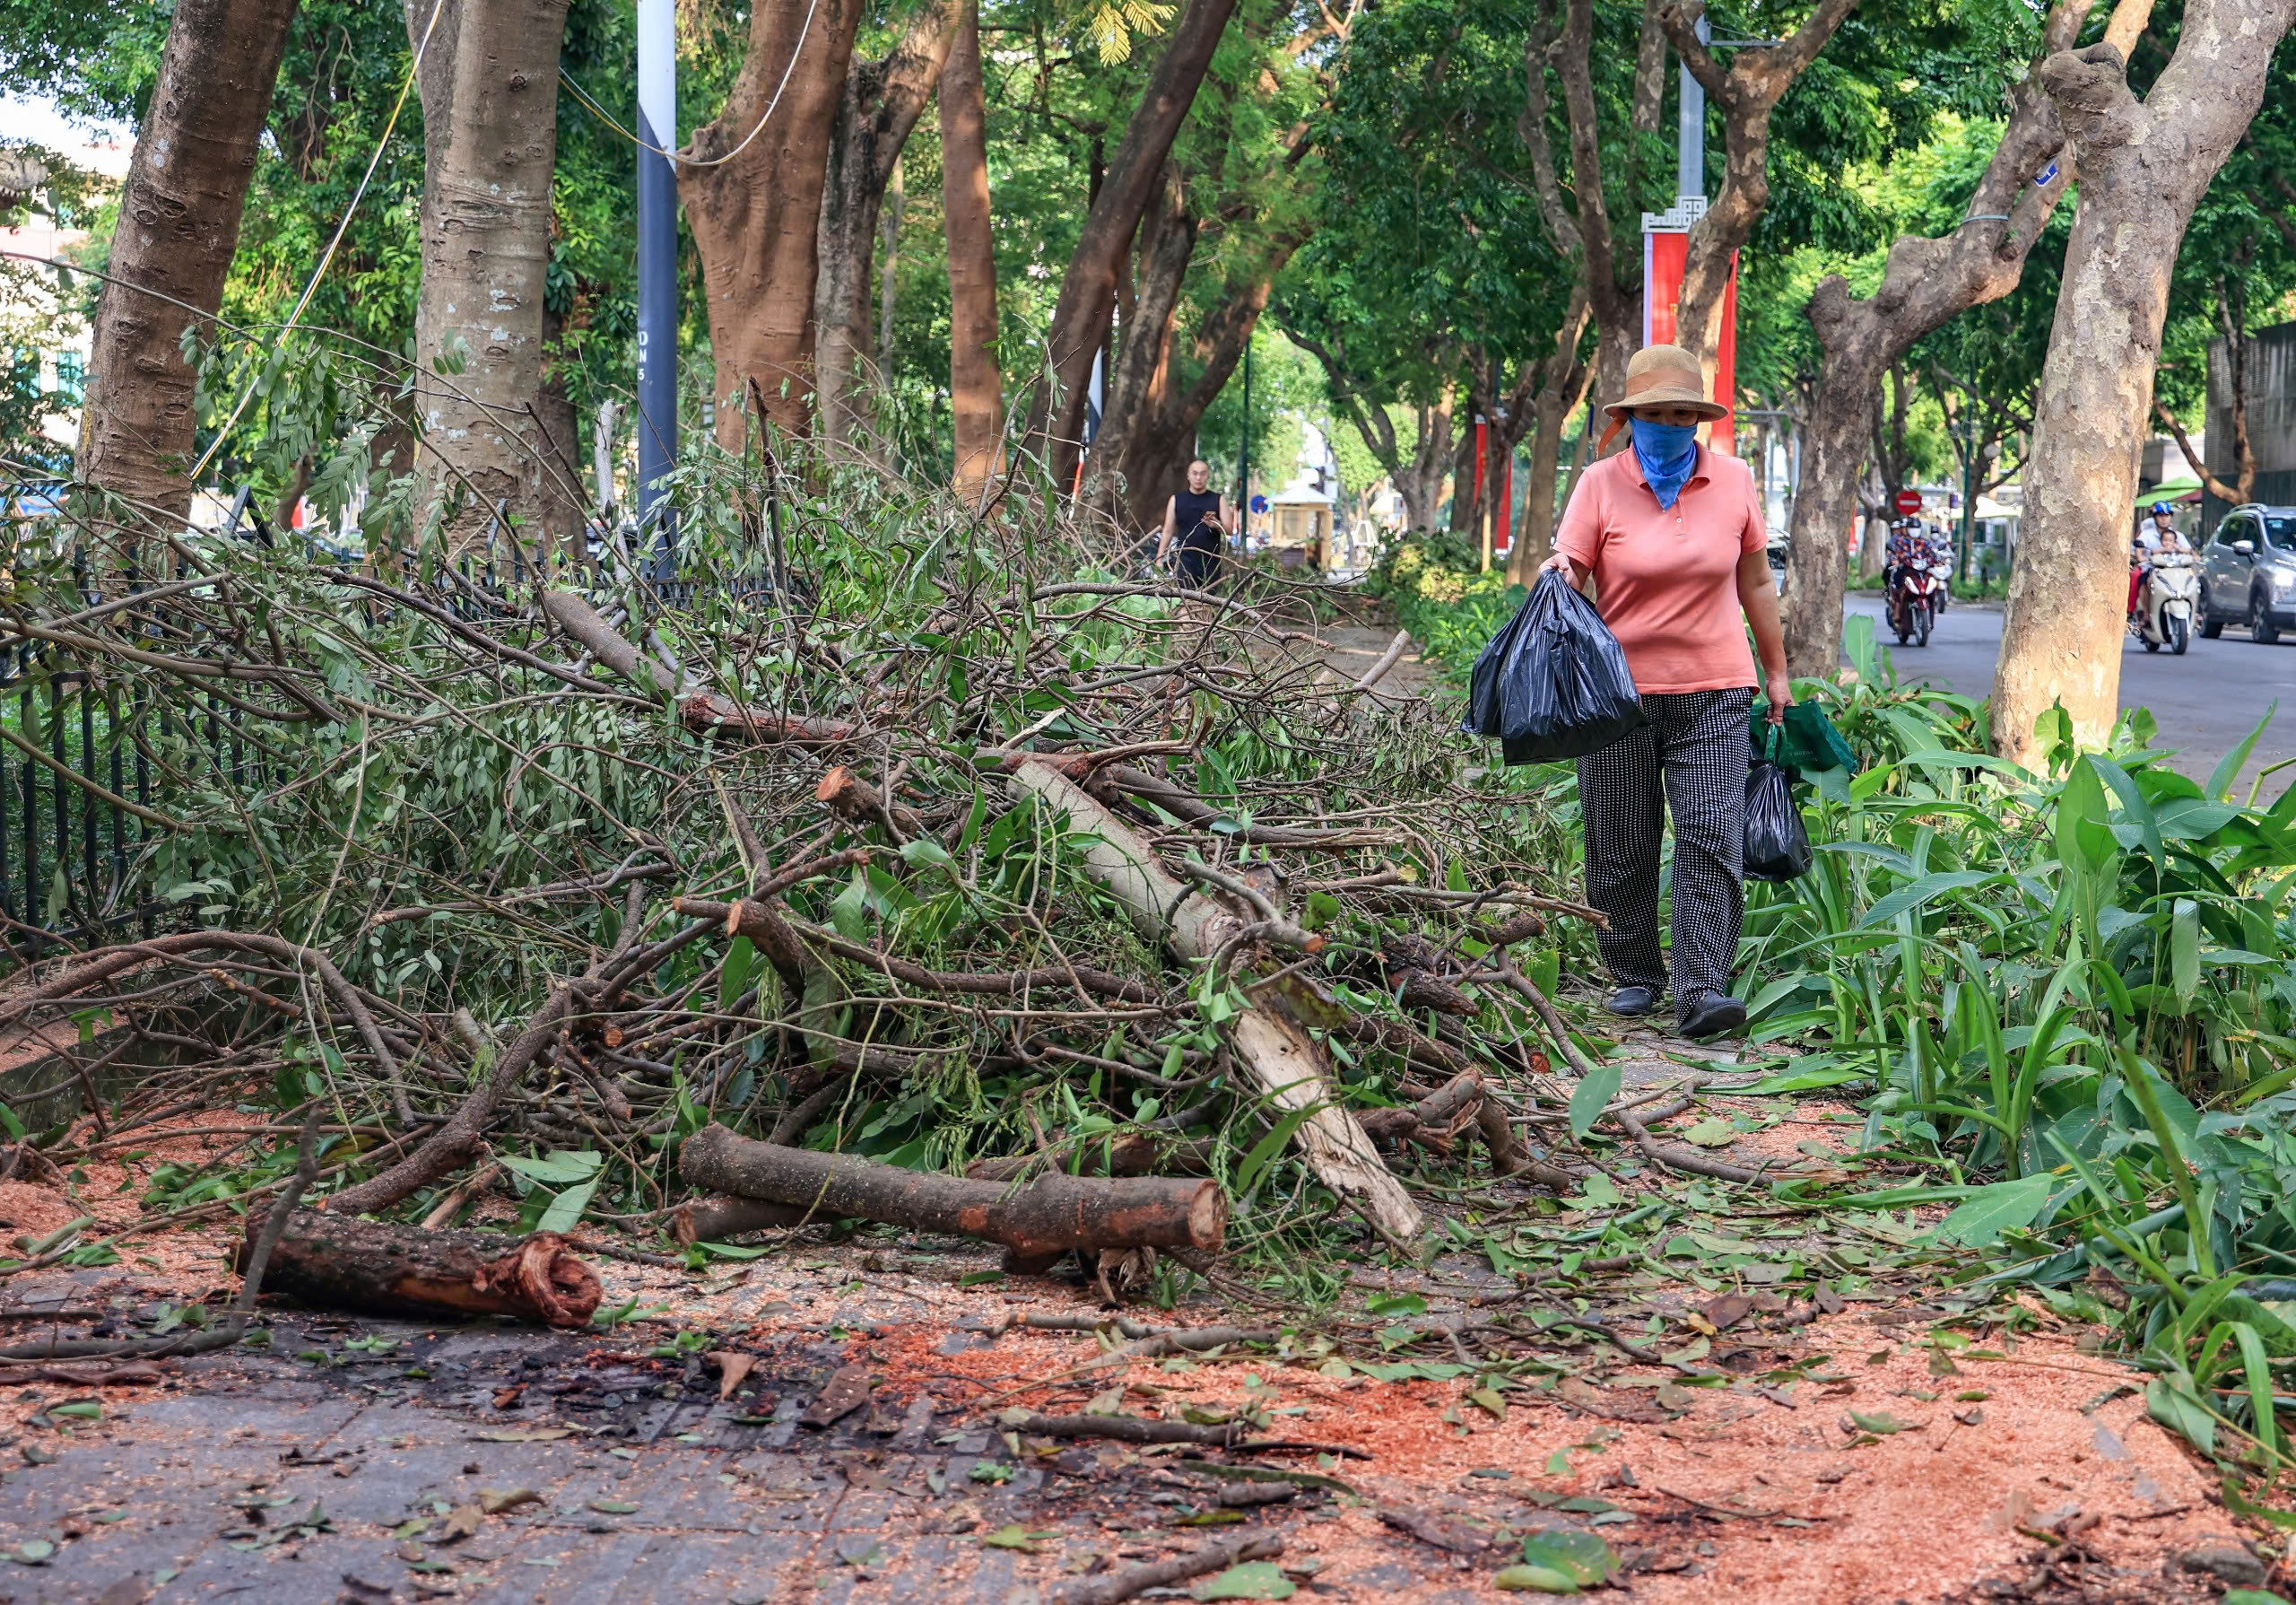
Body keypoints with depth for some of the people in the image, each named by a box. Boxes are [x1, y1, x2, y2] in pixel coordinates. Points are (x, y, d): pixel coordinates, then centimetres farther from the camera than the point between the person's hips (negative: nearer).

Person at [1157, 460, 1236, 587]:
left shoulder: (1218, 500, 8)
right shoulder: (1176, 500, 8)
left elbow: (1230, 530, 3)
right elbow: (1168, 532, 10)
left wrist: (1217, 525, -19)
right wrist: (1159, 559, 3)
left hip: (1211, 562, 1)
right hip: (1185, 561, -1)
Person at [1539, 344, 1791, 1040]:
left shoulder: (1733, 481, 5)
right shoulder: (1601, 484, -1)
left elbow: (1756, 583, 14)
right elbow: (1568, 568, -4)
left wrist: (1777, 672, 17)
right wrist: (1556, 575, -29)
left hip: (1713, 693, 1)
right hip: (1620, 689, 0)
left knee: (1712, 839, -10)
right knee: (1621, 846, 6)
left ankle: (1701, 990, -12)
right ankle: (1635, 976, 23)